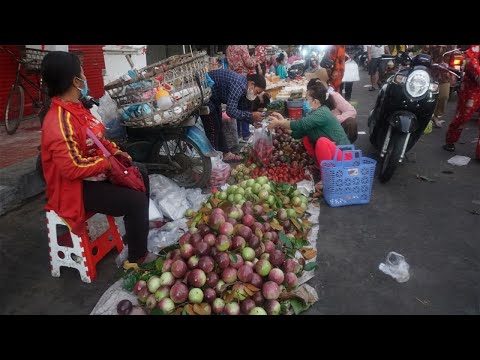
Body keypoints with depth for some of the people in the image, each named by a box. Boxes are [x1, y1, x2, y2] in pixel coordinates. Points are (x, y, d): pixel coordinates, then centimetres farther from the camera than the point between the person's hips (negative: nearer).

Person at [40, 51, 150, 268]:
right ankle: (136, 259, -3)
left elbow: (95, 138, 18)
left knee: (141, 178, 14)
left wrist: (113, 150, 3)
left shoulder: (75, 107, 4)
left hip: (93, 173, 10)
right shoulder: (60, 121, -28)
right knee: (136, 200, -21)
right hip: (76, 187, -10)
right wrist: (107, 164, -22)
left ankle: (139, 230, 29)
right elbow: (71, 167, -31)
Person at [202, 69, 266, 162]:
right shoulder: (239, 85, -30)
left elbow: (240, 109, 6)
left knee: (218, 126, 15)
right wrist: (251, 115, -28)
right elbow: (230, 111, -34)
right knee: (213, 128, -9)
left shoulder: (244, 86, 0)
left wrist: (252, 120, -5)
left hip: (214, 97, 10)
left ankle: (225, 154, 26)